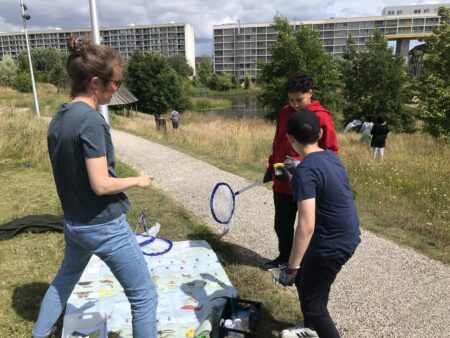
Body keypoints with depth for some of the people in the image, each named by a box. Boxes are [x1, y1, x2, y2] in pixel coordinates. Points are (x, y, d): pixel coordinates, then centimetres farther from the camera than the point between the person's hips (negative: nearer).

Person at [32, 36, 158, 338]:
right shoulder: (91, 120, -22)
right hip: (105, 226, -9)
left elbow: (71, 174, 10)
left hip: (74, 223, 9)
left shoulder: (58, 118, 3)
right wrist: (138, 180, -9)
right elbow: (101, 184, -24)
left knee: (64, 280, 33)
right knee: (144, 296, 7)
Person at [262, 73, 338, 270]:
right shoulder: (285, 113, 6)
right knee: (281, 225, 18)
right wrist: (271, 167, 19)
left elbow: (331, 151, -10)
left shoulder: (321, 117, -11)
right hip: (282, 182, 6)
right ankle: (284, 257, 39)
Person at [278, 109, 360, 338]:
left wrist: (291, 266, -21)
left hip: (332, 244, -9)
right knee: (304, 279, 27)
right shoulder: (330, 156, 2)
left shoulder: (305, 171, -25)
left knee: (312, 302, 7)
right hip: (347, 236, 10)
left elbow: (306, 226, -29)